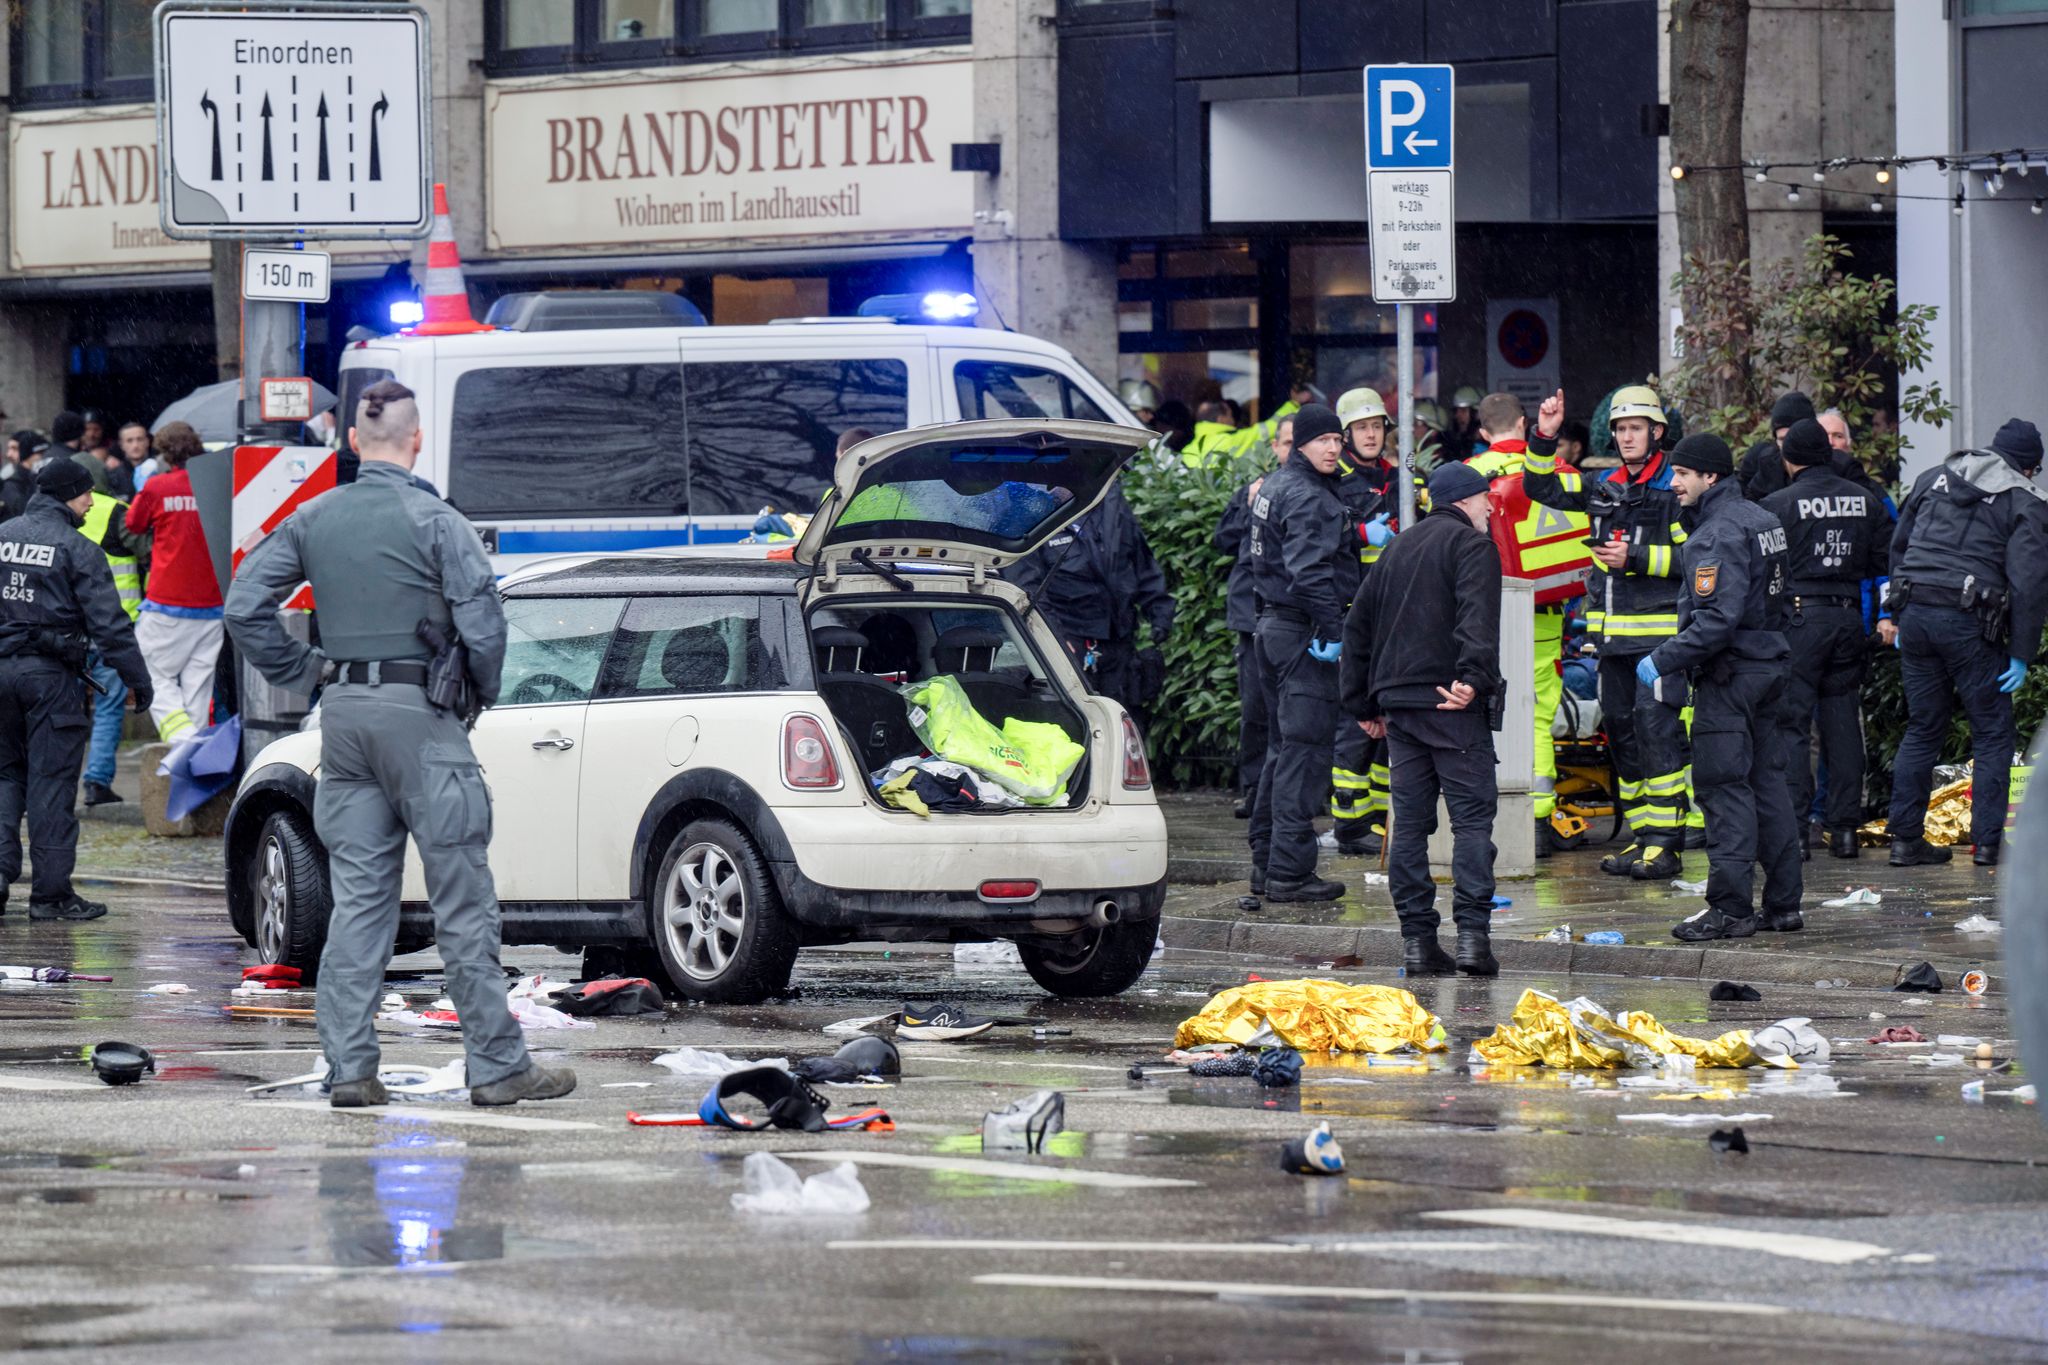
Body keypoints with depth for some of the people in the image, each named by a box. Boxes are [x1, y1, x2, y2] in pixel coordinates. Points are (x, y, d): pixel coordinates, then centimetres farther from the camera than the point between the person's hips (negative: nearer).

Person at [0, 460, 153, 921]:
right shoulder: (77, 550, -9)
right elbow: (108, 623, -11)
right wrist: (137, 678, -5)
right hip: (51, 674, -5)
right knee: (52, 780, -1)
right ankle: (51, 892, 0)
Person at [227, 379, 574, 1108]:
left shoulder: (313, 520, 6)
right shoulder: (434, 521, -10)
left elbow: (244, 609, 6)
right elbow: (483, 626, -14)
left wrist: (308, 674, 12)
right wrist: (484, 692, 5)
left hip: (343, 715, 5)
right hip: (419, 718, -5)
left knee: (358, 896, 8)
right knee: (462, 899, -1)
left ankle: (349, 1068, 4)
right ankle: (498, 1067, 1)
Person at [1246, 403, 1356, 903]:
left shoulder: (1275, 486, 16)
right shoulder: (1308, 497, -16)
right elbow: (1309, 571, -24)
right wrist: (1332, 632, -25)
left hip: (1273, 625, 10)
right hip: (1302, 634, -10)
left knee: (1285, 747, 17)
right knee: (1306, 750, -8)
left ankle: (1266, 863, 21)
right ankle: (1289, 873, -9)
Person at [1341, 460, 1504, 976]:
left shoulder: (1398, 547, 22)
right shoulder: (1471, 545, -1)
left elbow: (1358, 625, 24)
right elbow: (1477, 618, -19)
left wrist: (1363, 702, 27)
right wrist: (1474, 677, -30)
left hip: (1398, 699, 7)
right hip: (1453, 706, -7)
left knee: (1410, 820, 7)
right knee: (1472, 816, -6)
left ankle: (1417, 938, 4)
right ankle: (1472, 932, -16)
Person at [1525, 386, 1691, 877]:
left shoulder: (1674, 489, -5)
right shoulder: (1603, 487, 14)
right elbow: (1543, 488, 18)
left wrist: (1636, 557, -15)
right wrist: (1544, 439, 4)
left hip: (1661, 629, -7)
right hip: (1613, 633, 7)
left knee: (1655, 725, -13)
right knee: (1619, 727, 10)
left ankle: (1665, 841, -13)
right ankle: (1641, 837, 18)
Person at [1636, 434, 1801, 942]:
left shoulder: (1720, 532, -17)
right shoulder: (1762, 520, 14)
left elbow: (1718, 618, -25)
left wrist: (1663, 660, -20)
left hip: (1729, 674, -10)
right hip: (1768, 667, 10)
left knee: (1723, 786, -6)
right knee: (1767, 782, 12)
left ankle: (1731, 907, -6)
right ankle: (1783, 903, 15)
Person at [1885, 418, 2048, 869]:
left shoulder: (1933, 479, 15)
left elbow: (1898, 545, 20)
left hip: (1914, 612, 5)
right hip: (1970, 623, -5)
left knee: (1922, 729, 14)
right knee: (1992, 732, 6)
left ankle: (1905, 837, 12)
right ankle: (1987, 840, 1)